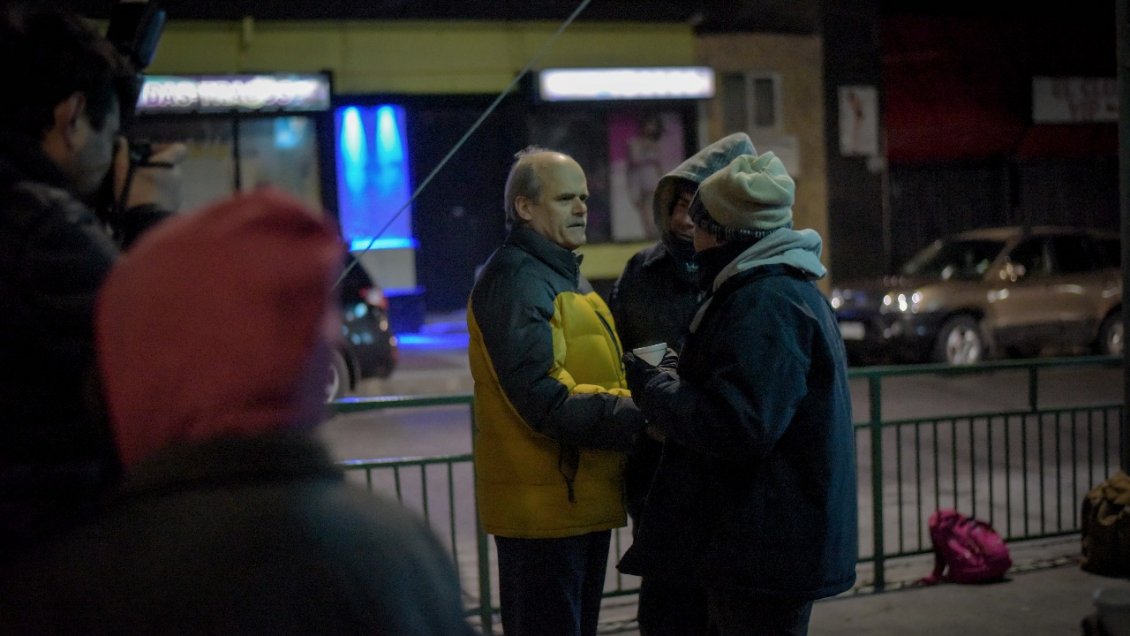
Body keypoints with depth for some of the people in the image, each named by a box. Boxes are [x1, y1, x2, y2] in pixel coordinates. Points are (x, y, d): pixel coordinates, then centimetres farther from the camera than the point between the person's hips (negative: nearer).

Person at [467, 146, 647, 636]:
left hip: (582, 498, 10)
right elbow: (545, 399, -25)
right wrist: (637, 420, -24)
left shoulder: (563, 274, 18)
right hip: (545, 504, -10)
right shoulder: (514, 279, -16)